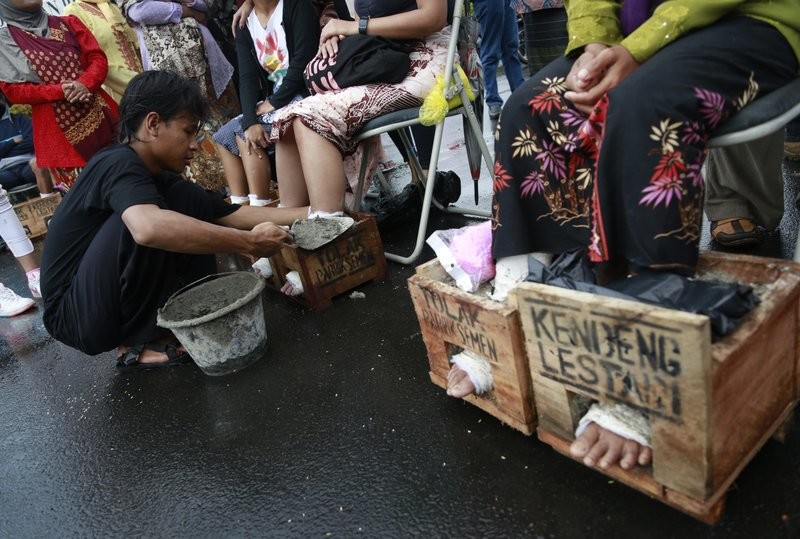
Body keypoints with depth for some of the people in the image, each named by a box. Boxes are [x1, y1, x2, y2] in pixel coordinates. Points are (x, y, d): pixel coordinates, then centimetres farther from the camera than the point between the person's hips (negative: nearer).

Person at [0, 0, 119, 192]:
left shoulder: (68, 24, 12)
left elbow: (98, 58, 4)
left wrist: (85, 83, -17)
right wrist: (60, 90, -17)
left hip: (99, 114, 3)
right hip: (58, 129, -3)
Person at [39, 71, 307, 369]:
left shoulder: (157, 175, 3)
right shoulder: (118, 165, -23)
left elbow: (229, 214, 3)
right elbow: (149, 227, -45)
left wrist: (304, 214, -3)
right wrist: (248, 243, -38)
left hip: (121, 303, 8)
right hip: (74, 317, -8)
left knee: (191, 200, 0)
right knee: (141, 220, -30)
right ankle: (138, 342, -12)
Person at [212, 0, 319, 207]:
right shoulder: (244, 26, 10)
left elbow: (303, 59, -16)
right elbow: (247, 78, -2)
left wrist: (275, 102, -16)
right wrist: (250, 121, -19)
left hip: (303, 93, -7)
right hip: (273, 100, 7)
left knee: (242, 132, -21)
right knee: (223, 137, 1)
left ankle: (259, 207, -21)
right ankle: (239, 206, -3)